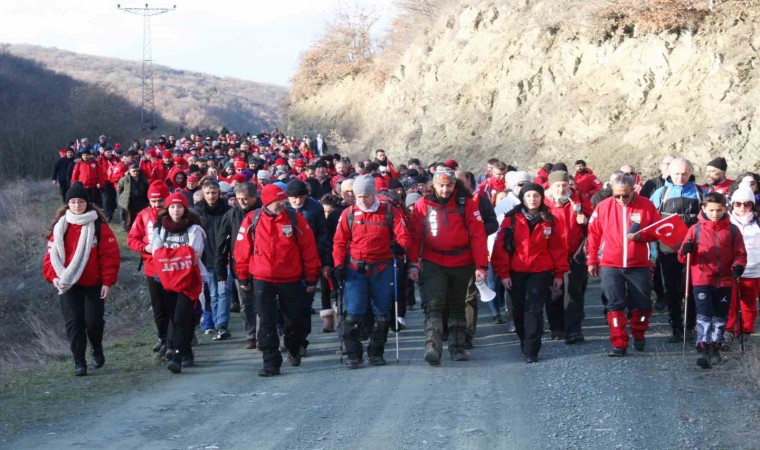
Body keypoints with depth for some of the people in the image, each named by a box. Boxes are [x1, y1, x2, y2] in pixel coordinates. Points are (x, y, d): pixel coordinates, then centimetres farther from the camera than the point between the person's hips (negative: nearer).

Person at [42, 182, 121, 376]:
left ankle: (97, 349, 28)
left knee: (94, 321, -3)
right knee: (74, 323, -2)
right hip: (68, 284, 1)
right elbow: (52, 253, 2)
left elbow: (110, 254, -5)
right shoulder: (60, 226, 3)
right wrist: (53, 276, -13)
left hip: (94, 284, -1)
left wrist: (108, 281, -9)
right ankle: (79, 362, 8)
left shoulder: (99, 226, -3)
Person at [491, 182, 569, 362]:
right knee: (519, 310, 10)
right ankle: (525, 342, 29)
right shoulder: (511, 219, 0)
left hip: (541, 272, -1)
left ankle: (531, 350, -8)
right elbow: (501, 246, -1)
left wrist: (559, 273, 5)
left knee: (534, 309, -9)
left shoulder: (551, 221, 3)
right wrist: (503, 273, -5)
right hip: (516, 272, 1)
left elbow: (558, 248, 6)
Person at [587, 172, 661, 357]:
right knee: (615, 305, -3)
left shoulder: (646, 206, -5)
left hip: (639, 266, 0)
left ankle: (639, 336, 33)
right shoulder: (603, 207, -2)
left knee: (642, 304, 10)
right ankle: (619, 343, 0)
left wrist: (641, 236, -18)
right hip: (610, 266, 0)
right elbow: (593, 235, 5)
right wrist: (592, 261, 6)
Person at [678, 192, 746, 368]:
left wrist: (738, 265, -17)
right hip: (702, 281, -2)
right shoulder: (696, 229, 1)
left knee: (720, 317, 13)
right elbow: (684, 258, 2)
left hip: (725, 281, 2)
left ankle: (715, 349, 29)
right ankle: (703, 350, -16)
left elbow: (740, 253, 4)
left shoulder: (732, 230, 3)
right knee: (704, 315, -12)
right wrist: (686, 251, -21)